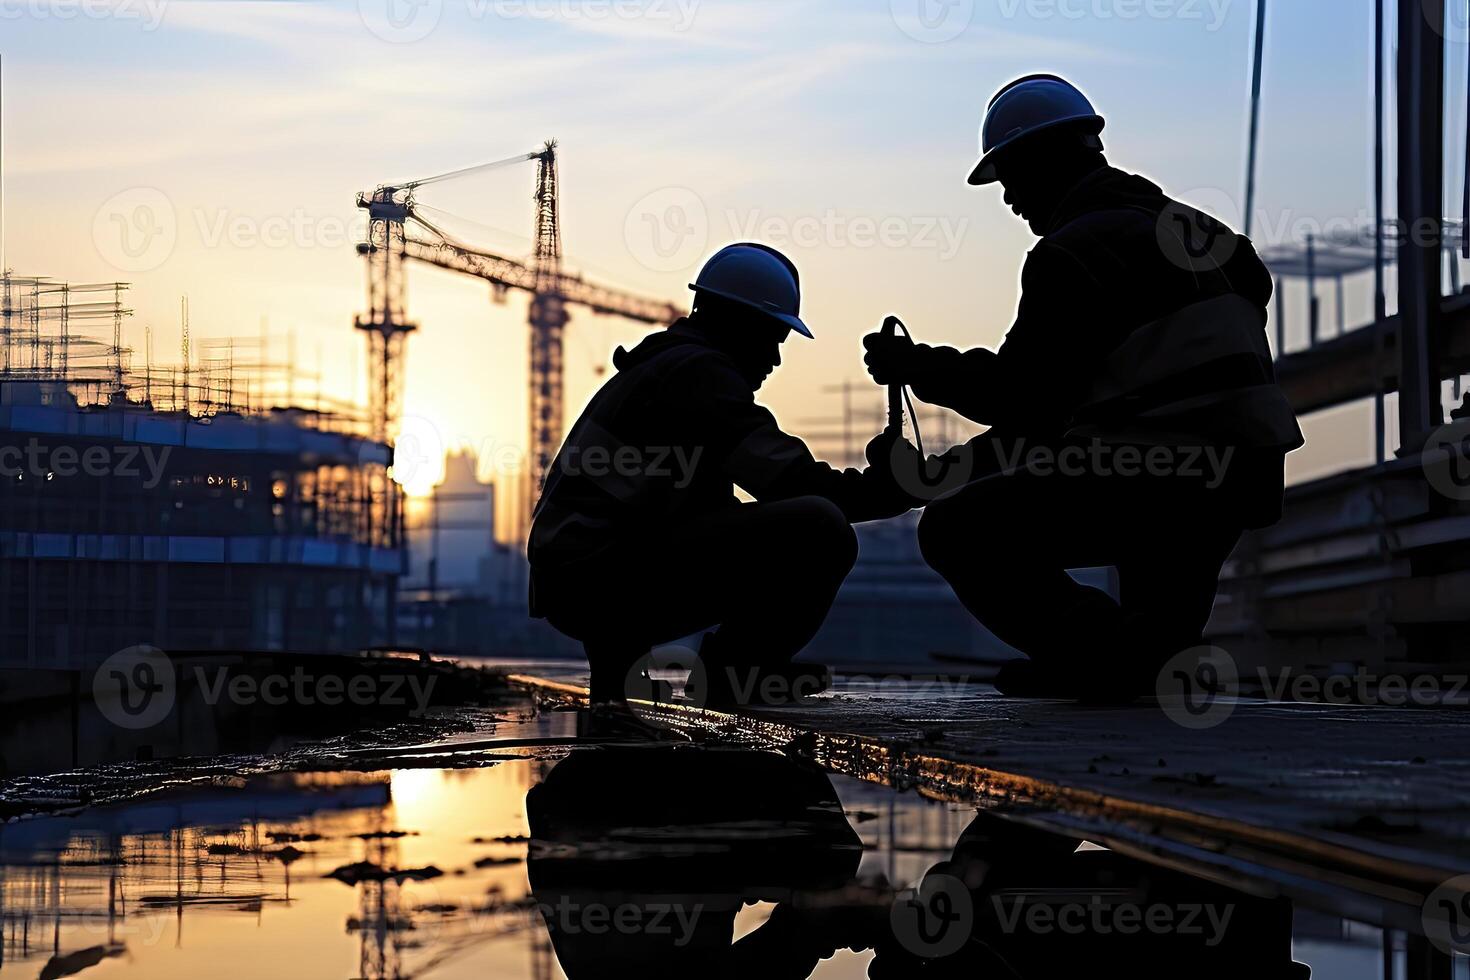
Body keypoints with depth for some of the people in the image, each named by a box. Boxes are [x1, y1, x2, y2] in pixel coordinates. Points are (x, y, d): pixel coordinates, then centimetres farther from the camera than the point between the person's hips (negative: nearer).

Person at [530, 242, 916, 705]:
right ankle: (734, 673, -4)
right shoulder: (700, 372, -6)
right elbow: (794, 482, -15)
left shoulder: (658, 366, 26)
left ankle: (618, 653, 18)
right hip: (603, 580, -11)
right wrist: (891, 485, -1)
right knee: (820, 529, -18)